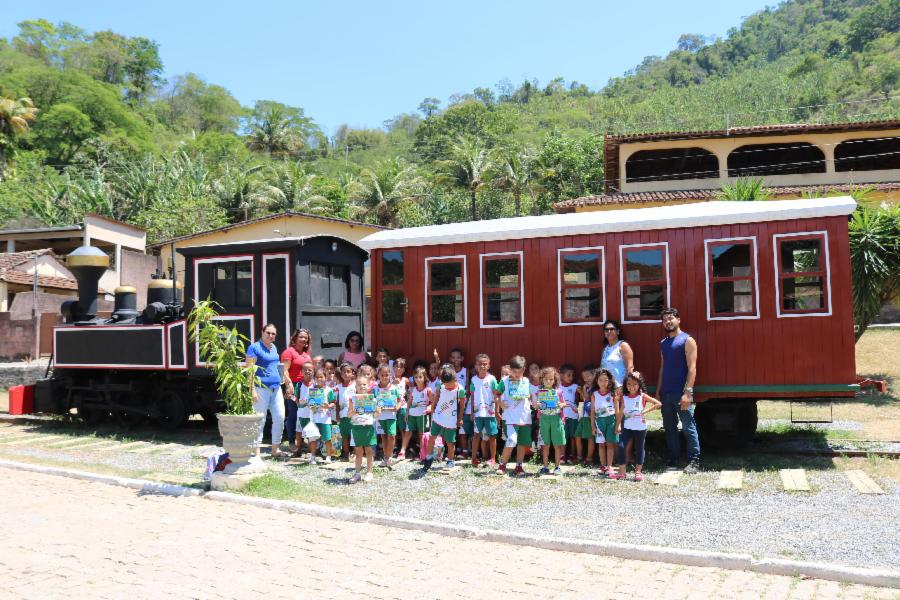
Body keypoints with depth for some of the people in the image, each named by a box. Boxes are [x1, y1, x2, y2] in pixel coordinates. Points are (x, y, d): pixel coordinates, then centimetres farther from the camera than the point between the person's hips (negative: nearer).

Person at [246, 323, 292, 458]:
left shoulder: (274, 347, 16)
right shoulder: (254, 347, -7)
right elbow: (249, 370, -12)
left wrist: (286, 378, 17)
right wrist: (252, 390, -18)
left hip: (276, 388, 7)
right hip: (261, 388, -7)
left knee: (280, 417, 6)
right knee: (260, 420, -4)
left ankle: (275, 449, 17)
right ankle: (257, 451, 2)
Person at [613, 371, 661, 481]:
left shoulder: (643, 396, -6)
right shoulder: (624, 398, 3)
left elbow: (658, 404, -9)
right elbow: (621, 413, 7)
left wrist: (646, 411, -14)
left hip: (640, 427, -2)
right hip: (627, 427, 2)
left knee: (639, 448, 7)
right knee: (621, 447, -8)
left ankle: (638, 471, 19)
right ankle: (621, 472, 0)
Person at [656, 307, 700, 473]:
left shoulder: (687, 340, -3)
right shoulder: (663, 343, 17)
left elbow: (692, 368, -10)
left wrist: (688, 392, -18)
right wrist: (658, 391, 13)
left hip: (681, 393, -7)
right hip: (665, 393, 7)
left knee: (688, 428, -4)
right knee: (669, 428, 9)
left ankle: (694, 462, 1)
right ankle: (672, 461, 15)